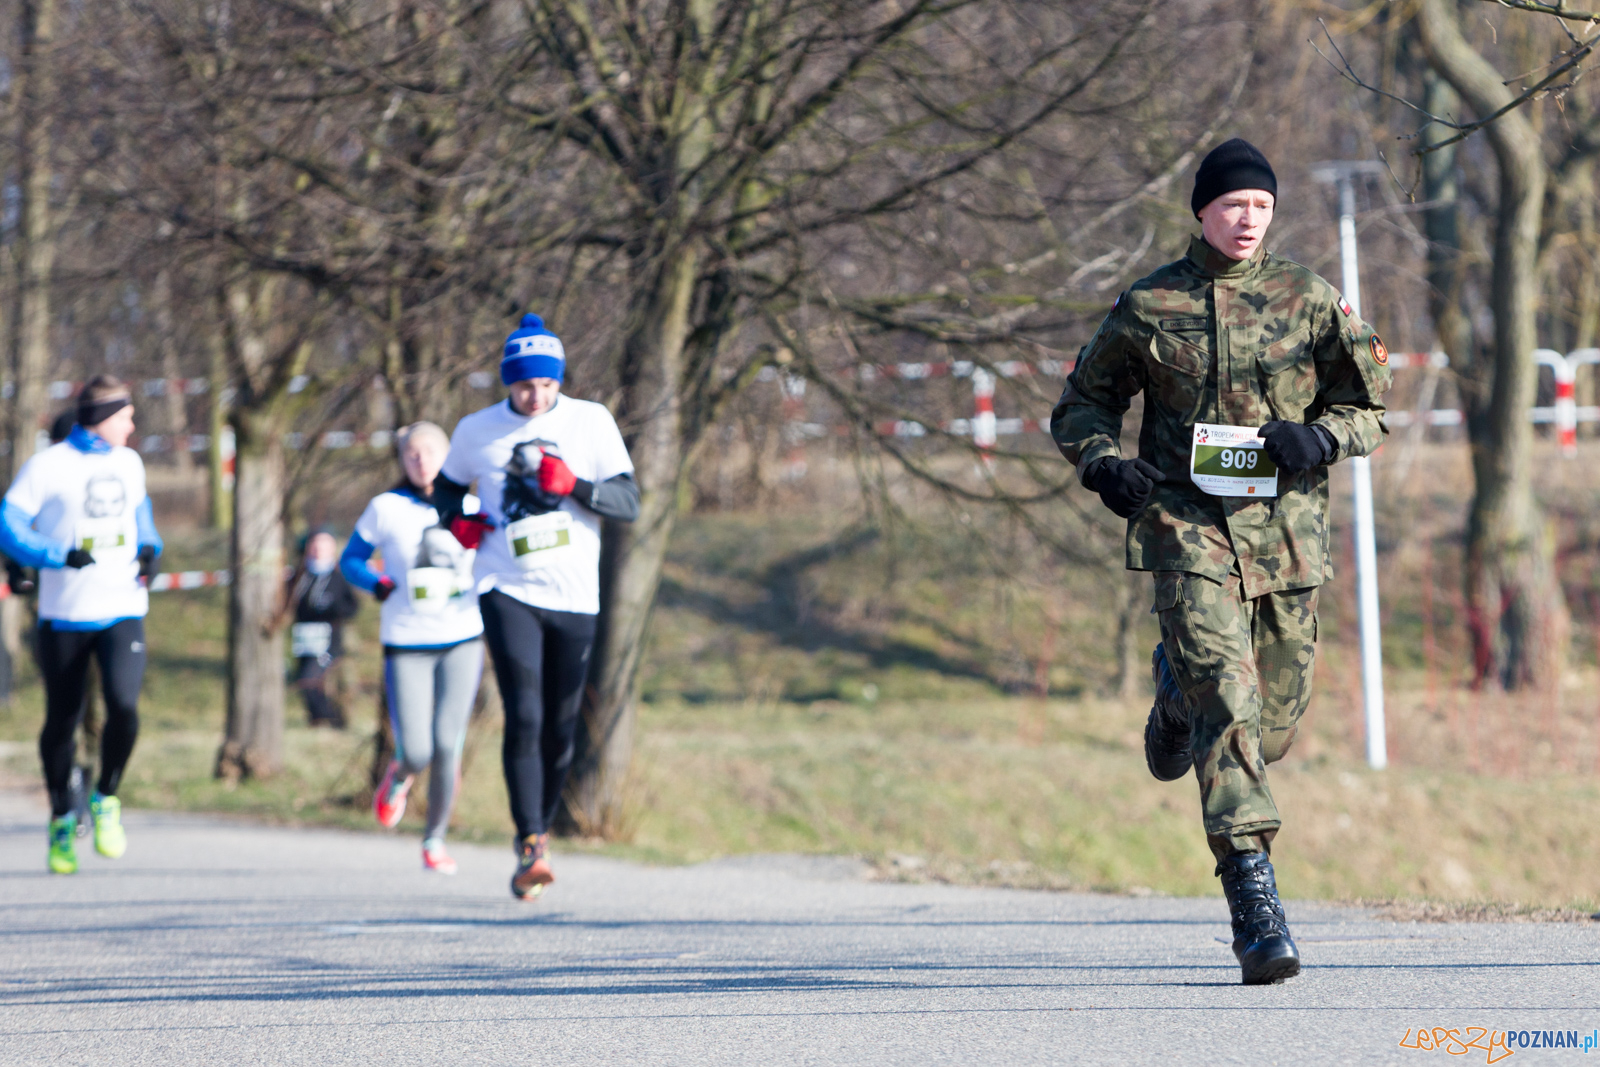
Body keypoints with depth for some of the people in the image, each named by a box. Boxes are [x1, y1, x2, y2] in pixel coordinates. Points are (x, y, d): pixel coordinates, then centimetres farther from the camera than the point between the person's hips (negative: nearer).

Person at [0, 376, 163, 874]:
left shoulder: (128, 463, 11)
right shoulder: (47, 467, -6)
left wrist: (150, 548, 9)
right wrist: (62, 557, -22)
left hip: (122, 611, 3)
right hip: (65, 615, -3)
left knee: (124, 706, -18)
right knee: (62, 720, 5)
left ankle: (106, 800, 5)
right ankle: (62, 821, 24)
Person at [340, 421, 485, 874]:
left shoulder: (470, 508, 7)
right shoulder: (386, 509, 0)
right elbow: (350, 560, 8)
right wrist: (381, 586, -11)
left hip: (462, 639, 1)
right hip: (407, 645, -1)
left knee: (447, 747, -8)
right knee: (417, 754, -8)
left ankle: (435, 840, 9)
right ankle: (399, 775, 30)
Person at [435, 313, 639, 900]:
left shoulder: (591, 421, 2)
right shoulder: (477, 431, 5)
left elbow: (629, 505, -2)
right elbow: (447, 485, 23)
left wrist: (572, 484, -18)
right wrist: (459, 522, 1)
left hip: (574, 596, 1)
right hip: (507, 591, -1)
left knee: (561, 729, 6)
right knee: (524, 716, -16)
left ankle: (540, 831, 25)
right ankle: (530, 847, -18)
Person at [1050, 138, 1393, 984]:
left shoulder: (1310, 303, 6)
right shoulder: (1148, 309, 3)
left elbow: (1366, 412, 11)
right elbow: (1081, 405, 14)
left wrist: (1318, 437, -11)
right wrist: (1105, 464, -7)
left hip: (1284, 529, 3)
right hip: (1190, 530, -3)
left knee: (1274, 724, 10)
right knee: (1228, 704, -18)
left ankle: (1178, 692, 47)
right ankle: (1255, 905, -21)